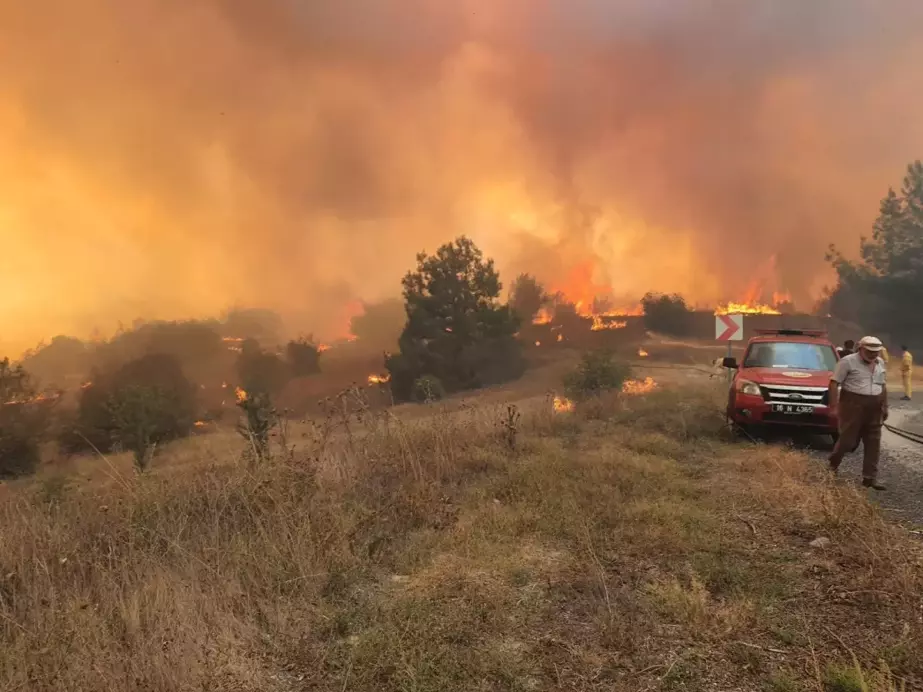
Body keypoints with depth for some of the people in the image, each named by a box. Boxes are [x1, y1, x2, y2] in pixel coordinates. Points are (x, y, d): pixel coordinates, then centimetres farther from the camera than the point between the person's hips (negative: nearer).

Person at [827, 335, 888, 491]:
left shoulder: (880, 363, 12)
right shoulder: (848, 361, -9)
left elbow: (883, 386, 21)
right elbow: (834, 383, -11)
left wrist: (885, 406, 17)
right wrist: (833, 405, -17)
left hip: (874, 408, 6)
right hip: (853, 405, -6)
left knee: (873, 443, 4)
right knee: (848, 439, -2)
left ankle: (870, 477, 9)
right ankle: (832, 465, 23)